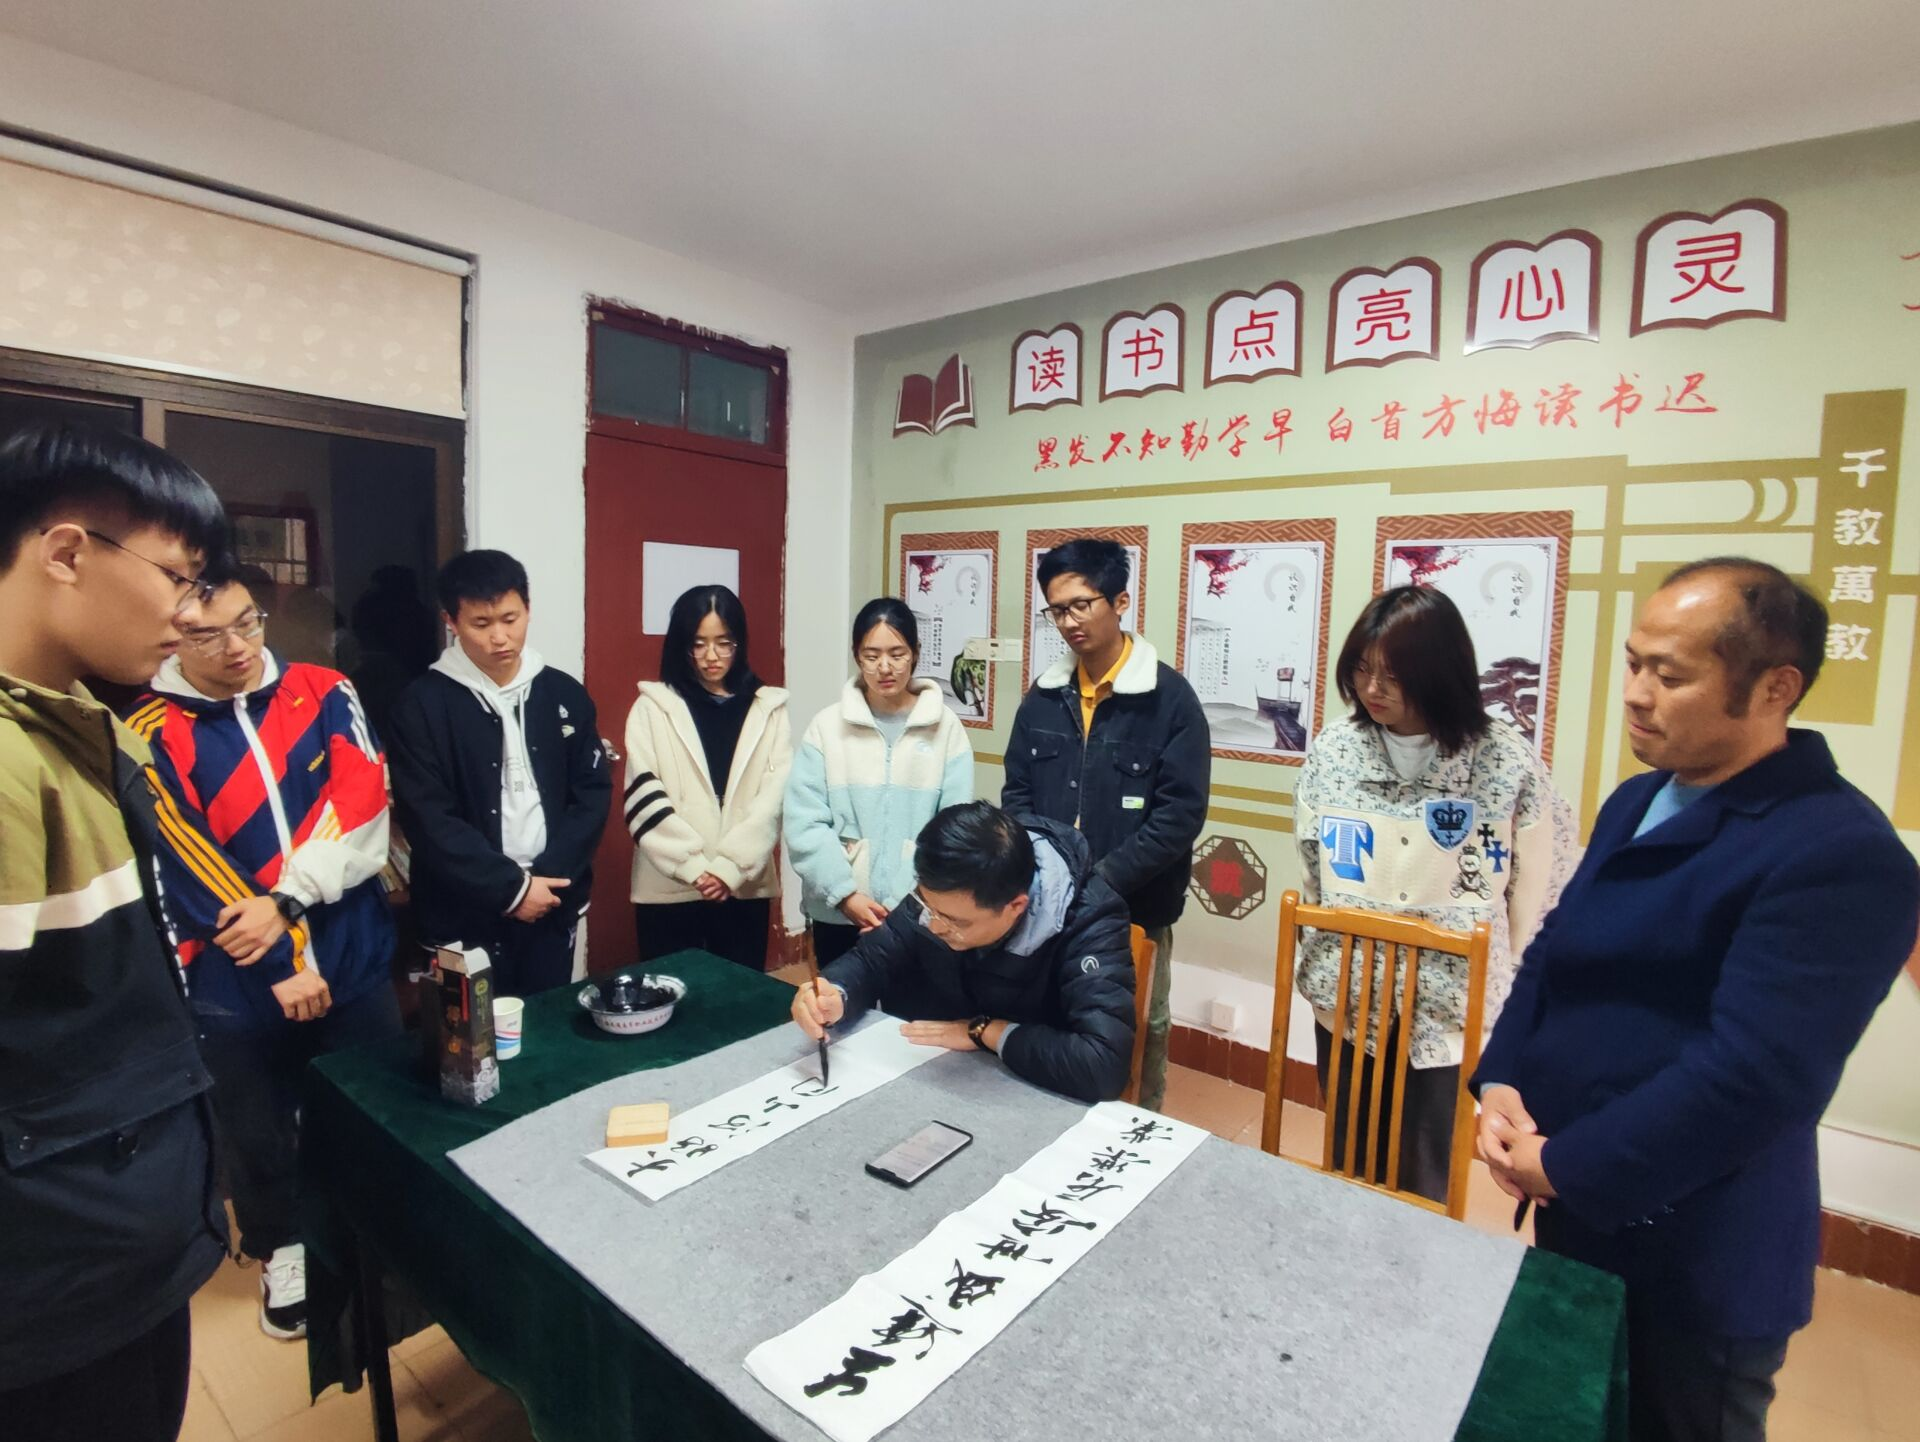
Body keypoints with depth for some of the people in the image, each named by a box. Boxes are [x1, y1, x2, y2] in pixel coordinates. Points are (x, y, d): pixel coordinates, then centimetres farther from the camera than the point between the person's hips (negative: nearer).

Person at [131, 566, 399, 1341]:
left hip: (352, 955, 2)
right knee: (258, 1133, 18)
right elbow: (185, 868, -13)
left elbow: (364, 803, -11)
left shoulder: (323, 692, -3)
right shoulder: (150, 734, -9)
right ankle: (281, 1250, 44)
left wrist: (285, 900, -20)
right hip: (235, 980, -1)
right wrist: (283, 965, -15)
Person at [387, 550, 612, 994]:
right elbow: (428, 820, -11)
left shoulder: (564, 694, 3)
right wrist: (511, 887, -13)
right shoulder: (422, 705, -6)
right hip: (465, 915, -3)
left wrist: (547, 877, -9)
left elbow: (594, 793, 2)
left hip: (553, 905, 3)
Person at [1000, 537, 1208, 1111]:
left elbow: (1180, 814, -13)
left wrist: (1099, 881, -18)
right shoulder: (1043, 696, 5)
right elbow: (1017, 795, 8)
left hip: (1134, 915, -3)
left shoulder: (1169, 697, -8)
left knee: (1136, 1046, 10)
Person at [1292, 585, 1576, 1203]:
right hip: (1347, 1001, 3)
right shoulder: (1331, 752, -5)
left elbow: (1535, 896, -5)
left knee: (1424, 1188, 11)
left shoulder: (1509, 764, -13)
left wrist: (1506, 996, -1)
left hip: (1449, 1011, -2)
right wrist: (1332, 964, 7)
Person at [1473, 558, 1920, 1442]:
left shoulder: (1843, 853, -22)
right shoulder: (1636, 803, 5)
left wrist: (1563, 1165, -21)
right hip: (1575, 1211, 7)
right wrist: (1501, 1085, -6)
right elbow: (1554, 956, 8)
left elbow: (1755, 1072, -28)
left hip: (1695, 1264, -7)